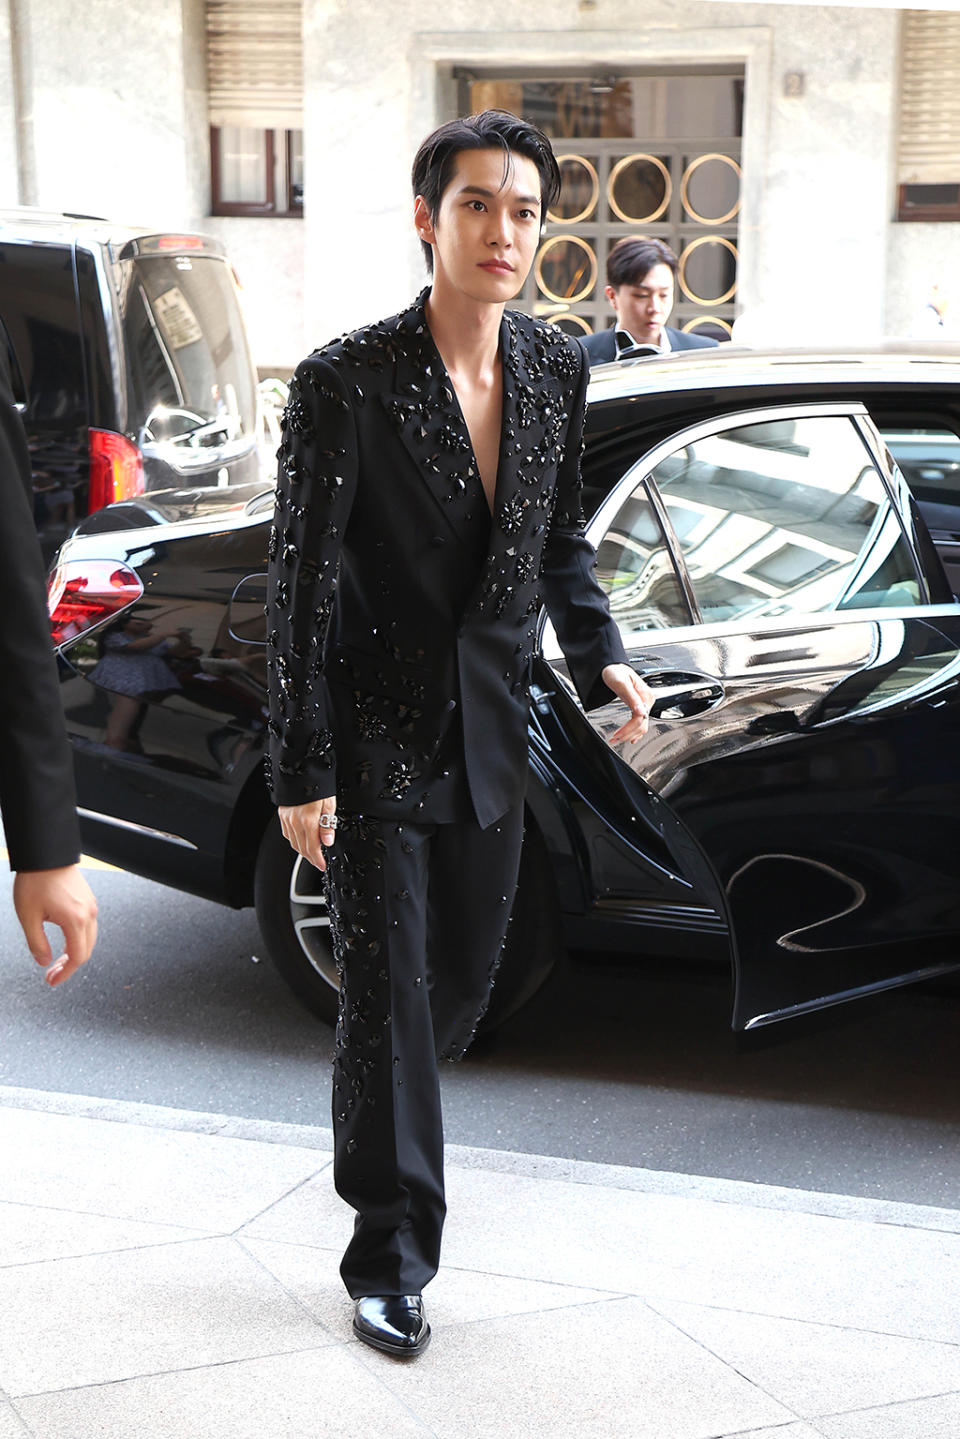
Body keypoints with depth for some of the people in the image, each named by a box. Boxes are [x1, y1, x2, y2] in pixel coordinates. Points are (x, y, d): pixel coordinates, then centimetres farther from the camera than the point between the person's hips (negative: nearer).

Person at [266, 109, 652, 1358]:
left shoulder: (557, 371, 1)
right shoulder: (346, 380, -15)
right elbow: (301, 585, -13)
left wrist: (599, 656, 0)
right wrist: (301, 772, -14)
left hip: (489, 734, 5)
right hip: (377, 737, -5)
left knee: (464, 978, 18)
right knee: (389, 997, 0)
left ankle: (380, 1125, 47)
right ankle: (393, 1257, 15)